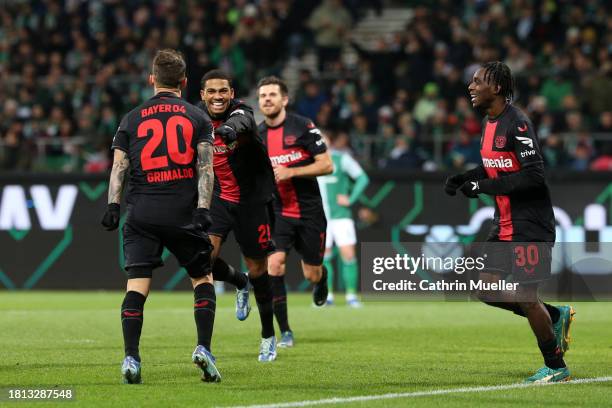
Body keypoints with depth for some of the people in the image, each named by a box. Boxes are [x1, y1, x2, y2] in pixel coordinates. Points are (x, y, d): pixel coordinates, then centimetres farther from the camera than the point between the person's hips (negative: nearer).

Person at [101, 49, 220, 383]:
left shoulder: (132, 118, 10)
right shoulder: (197, 118, 8)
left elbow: (118, 167, 4)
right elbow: (205, 167, -1)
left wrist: (112, 206, 3)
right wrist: (203, 209, -6)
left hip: (141, 213, 1)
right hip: (184, 213, -1)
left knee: (137, 284, -1)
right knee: (202, 279, 13)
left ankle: (131, 358, -10)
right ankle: (203, 348, -1)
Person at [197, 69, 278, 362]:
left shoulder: (240, 111, -21)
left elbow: (241, 121, -47)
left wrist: (229, 129, -69)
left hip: (251, 200, -3)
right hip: (218, 197, 3)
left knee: (257, 268, 4)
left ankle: (268, 336, 22)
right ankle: (239, 284, 16)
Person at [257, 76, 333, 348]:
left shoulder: (303, 127, -8)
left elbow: (326, 165, -10)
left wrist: (290, 172, -19)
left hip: (310, 212, -2)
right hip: (277, 212, 2)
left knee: (312, 274, 5)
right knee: (273, 265, -19)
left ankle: (322, 275, 47)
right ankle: (285, 332, -10)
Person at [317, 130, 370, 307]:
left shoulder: (342, 158, -3)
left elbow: (363, 178, 0)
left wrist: (350, 199, -7)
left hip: (341, 215, -2)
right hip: (320, 217, 3)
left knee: (348, 254, -7)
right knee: (323, 256, 1)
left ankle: (351, 295, 0)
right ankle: (327, 295, 10)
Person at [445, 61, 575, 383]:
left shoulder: (517, 123, -19)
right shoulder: (489, 122, 10)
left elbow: (533, 176, -24)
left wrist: (483, 186, -22)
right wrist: (464, 178, 5)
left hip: (530, 225, -9)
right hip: (505, 224, 9)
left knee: (525, 296, -6)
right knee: (488, 291, 7)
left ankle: (555, 367, 9)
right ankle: (556, 316, 23)